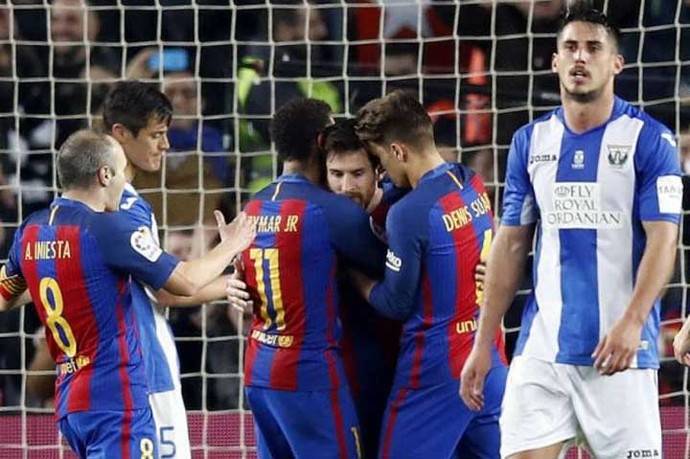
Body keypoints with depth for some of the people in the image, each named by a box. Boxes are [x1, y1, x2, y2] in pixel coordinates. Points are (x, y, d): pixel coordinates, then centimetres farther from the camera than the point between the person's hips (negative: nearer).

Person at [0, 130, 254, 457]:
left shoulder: (30, 231, 7)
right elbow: (186, 282, -9)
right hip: (115, 401, -8)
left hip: (68, 401, 8)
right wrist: (230, 247, 9)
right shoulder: (107, 229, -14)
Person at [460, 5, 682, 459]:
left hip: (619, 351, -4)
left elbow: (662, 240, -9)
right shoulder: (530, 141, 11)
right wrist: (483, 344, 9)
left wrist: (631, 323, -23)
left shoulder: (649, 139, -2)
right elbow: (511, 245, 14)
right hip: (541, 348, 4)